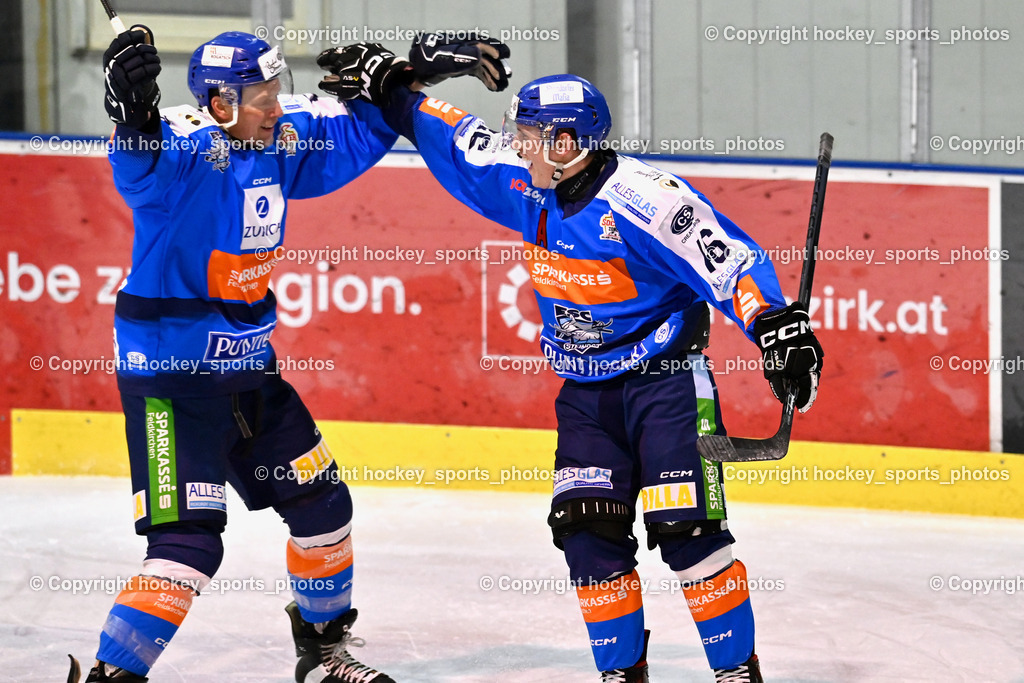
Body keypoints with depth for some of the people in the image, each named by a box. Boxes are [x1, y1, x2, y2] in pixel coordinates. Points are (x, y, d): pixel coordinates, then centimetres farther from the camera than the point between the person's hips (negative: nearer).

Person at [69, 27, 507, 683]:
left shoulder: (280, 141, 1)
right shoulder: (185, 148, -22)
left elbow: (357, 125, 19)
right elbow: (141, 160, -46)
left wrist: (411, 78, 10)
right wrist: (132, 113, -65)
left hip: (248, 365, 8)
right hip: (169, 376, -8)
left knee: (322, 505, 17)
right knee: (189, 543, -17)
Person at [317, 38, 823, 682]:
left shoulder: (643, 201, -24)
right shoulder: (527, 186, -2)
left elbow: (733, 261, -24)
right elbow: (455, 140, 12)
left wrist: (779, 329, -34)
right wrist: (385, 88, 11)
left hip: (666, 381, -7)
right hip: (585, 392, 7)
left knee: (685, 528, -14)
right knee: (587, 530, -2)